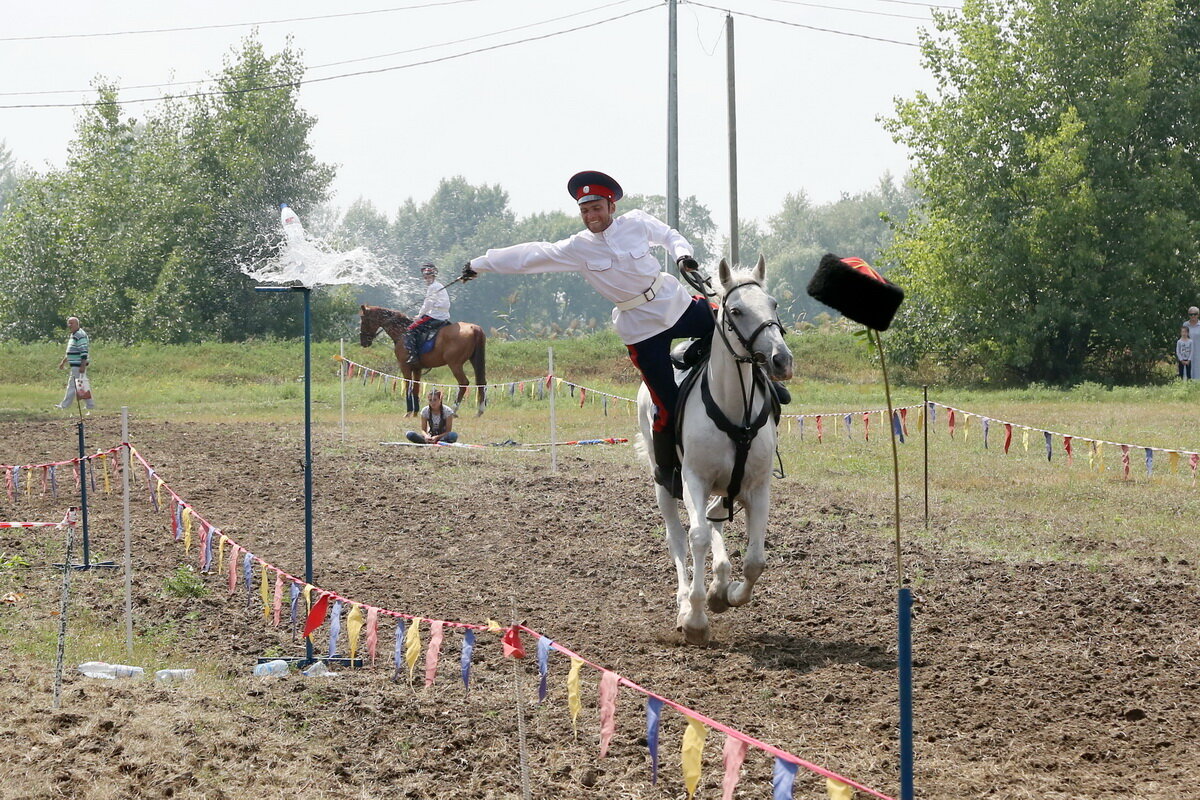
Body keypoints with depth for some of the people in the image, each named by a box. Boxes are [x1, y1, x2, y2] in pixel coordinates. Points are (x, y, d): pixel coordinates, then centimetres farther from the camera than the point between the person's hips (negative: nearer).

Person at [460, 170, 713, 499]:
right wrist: (479, 264, 5)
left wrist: (683, 255, -12)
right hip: (641, 327, -2)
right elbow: (529, 256, -1)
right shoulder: (577, 248, -6)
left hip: (679, 304, 2)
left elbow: (670, 236, 10)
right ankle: (666, 469, 14)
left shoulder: (637, 223, -5)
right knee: (668, 406, -6)